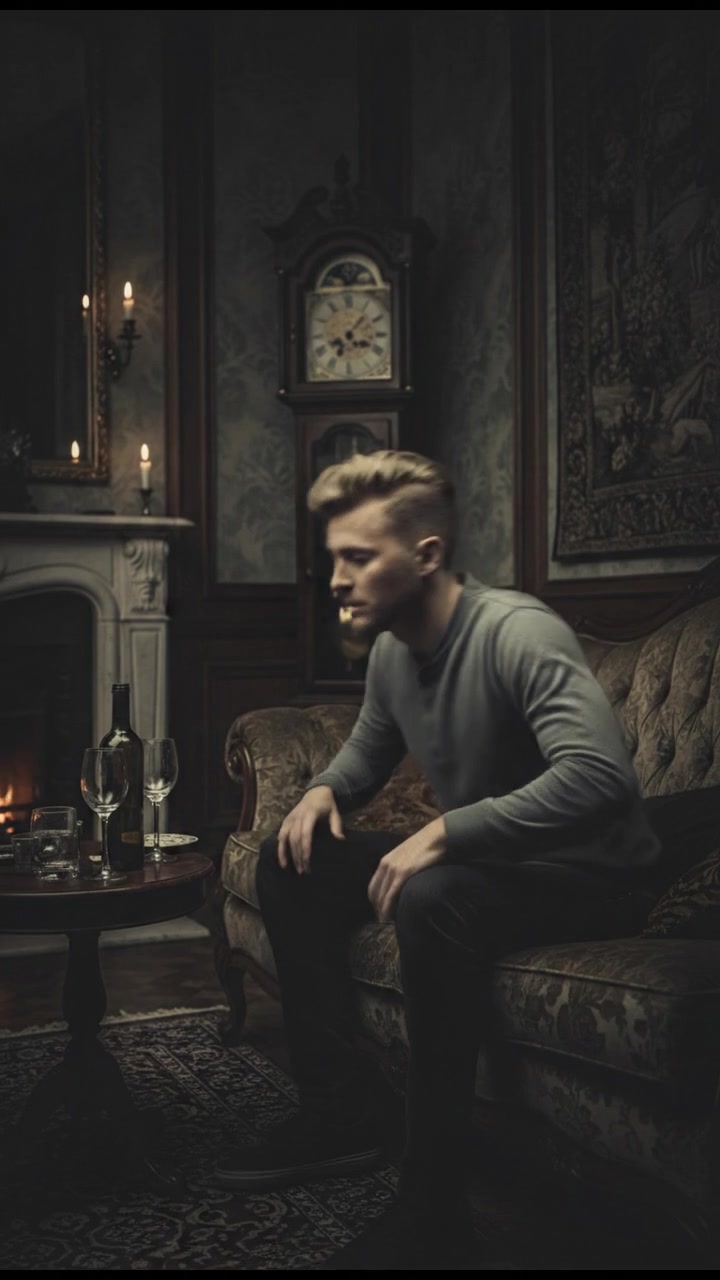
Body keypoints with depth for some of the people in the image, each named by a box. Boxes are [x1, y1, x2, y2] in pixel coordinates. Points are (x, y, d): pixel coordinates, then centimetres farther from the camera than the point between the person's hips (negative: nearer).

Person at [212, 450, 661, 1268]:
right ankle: (340, 1114, 5)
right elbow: (369, 749, 20)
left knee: (430, 901, -37)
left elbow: (601, 776, -38)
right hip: (479, 860, 9)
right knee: (290, 866, 1)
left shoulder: (517, 632, -24)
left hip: (589, 873, -8)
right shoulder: (390, 652, 1)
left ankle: (432, 1221, -23)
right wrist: (325, 791, -3)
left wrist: (445, 831, -38)